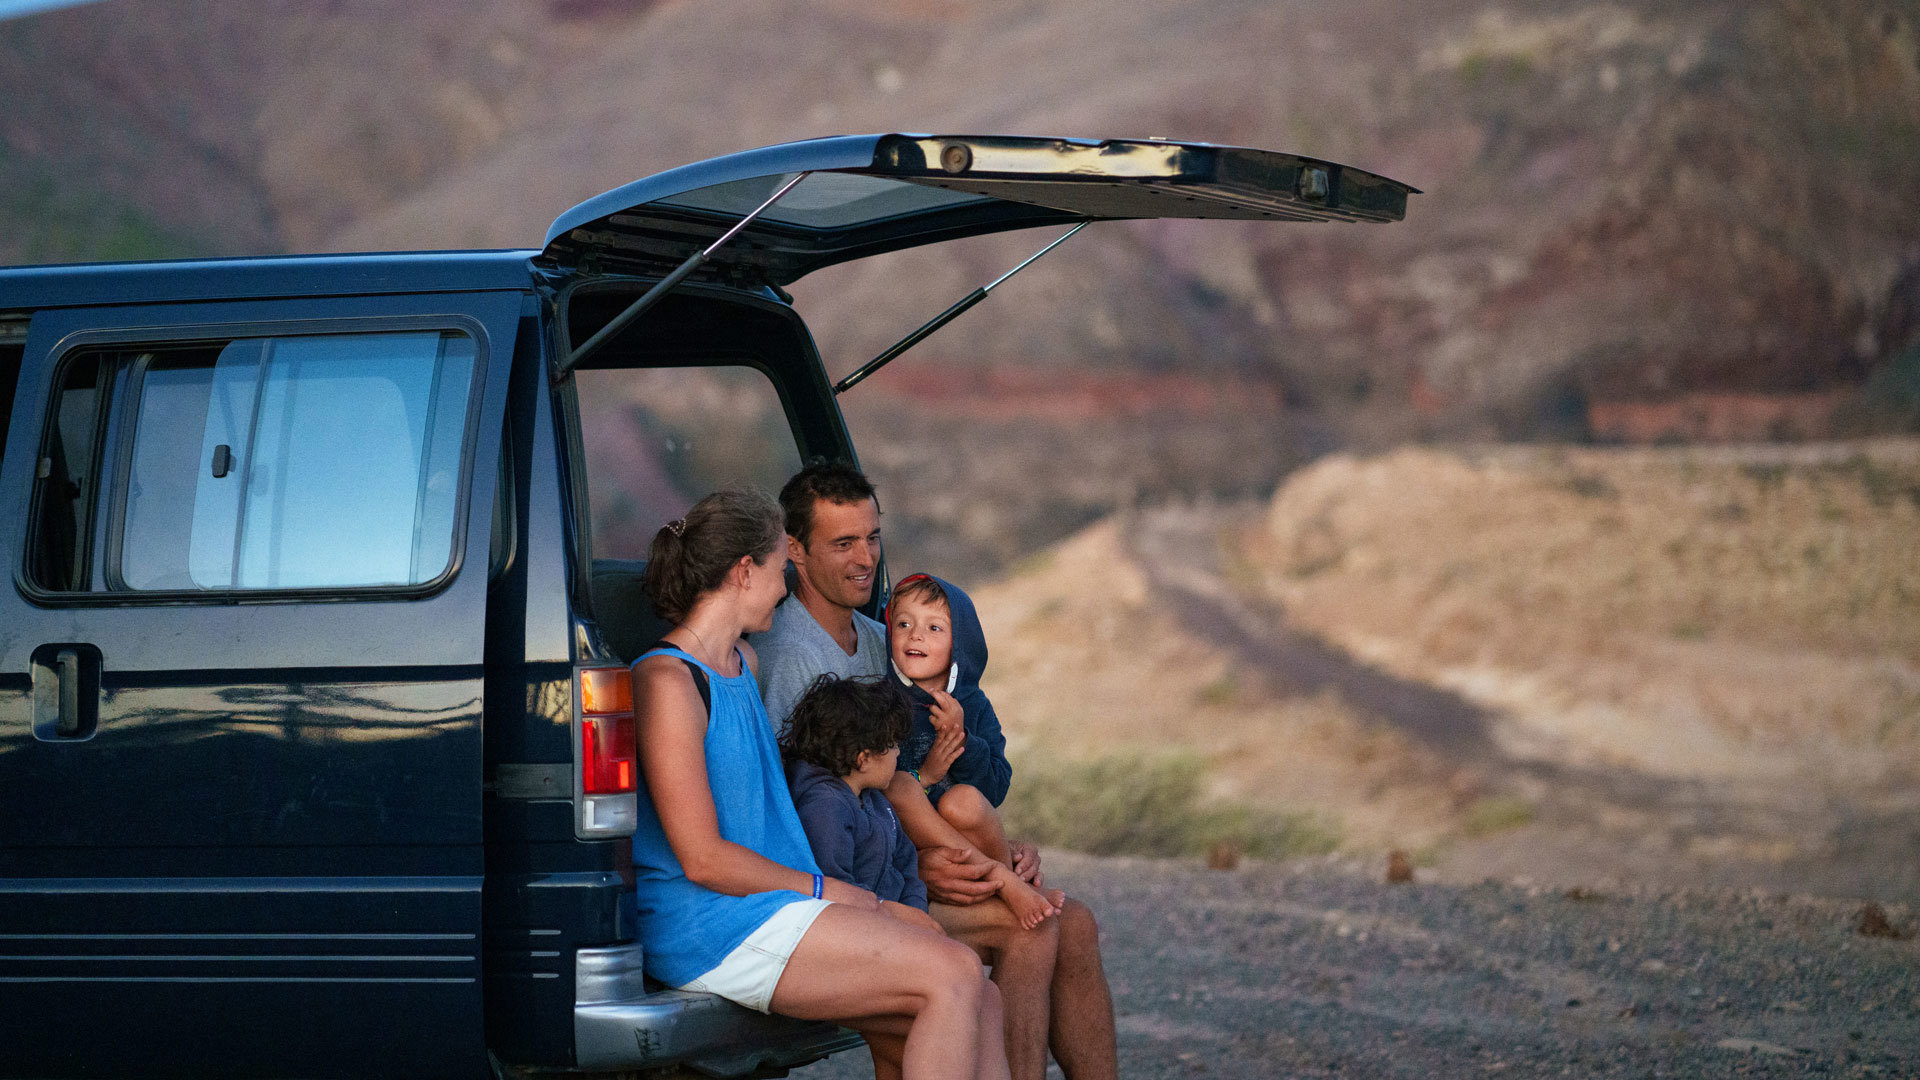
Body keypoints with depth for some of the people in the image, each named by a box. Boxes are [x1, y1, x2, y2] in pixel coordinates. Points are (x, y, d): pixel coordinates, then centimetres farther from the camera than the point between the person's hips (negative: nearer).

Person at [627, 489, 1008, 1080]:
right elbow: (703, 860, -17)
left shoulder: (744, 662, 19)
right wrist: (823, 890, -8)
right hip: (705, 929, -10)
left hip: (774, 913, 10)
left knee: (980, 1007, -6)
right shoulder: (667, 682, -12)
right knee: (954, 975, -21)